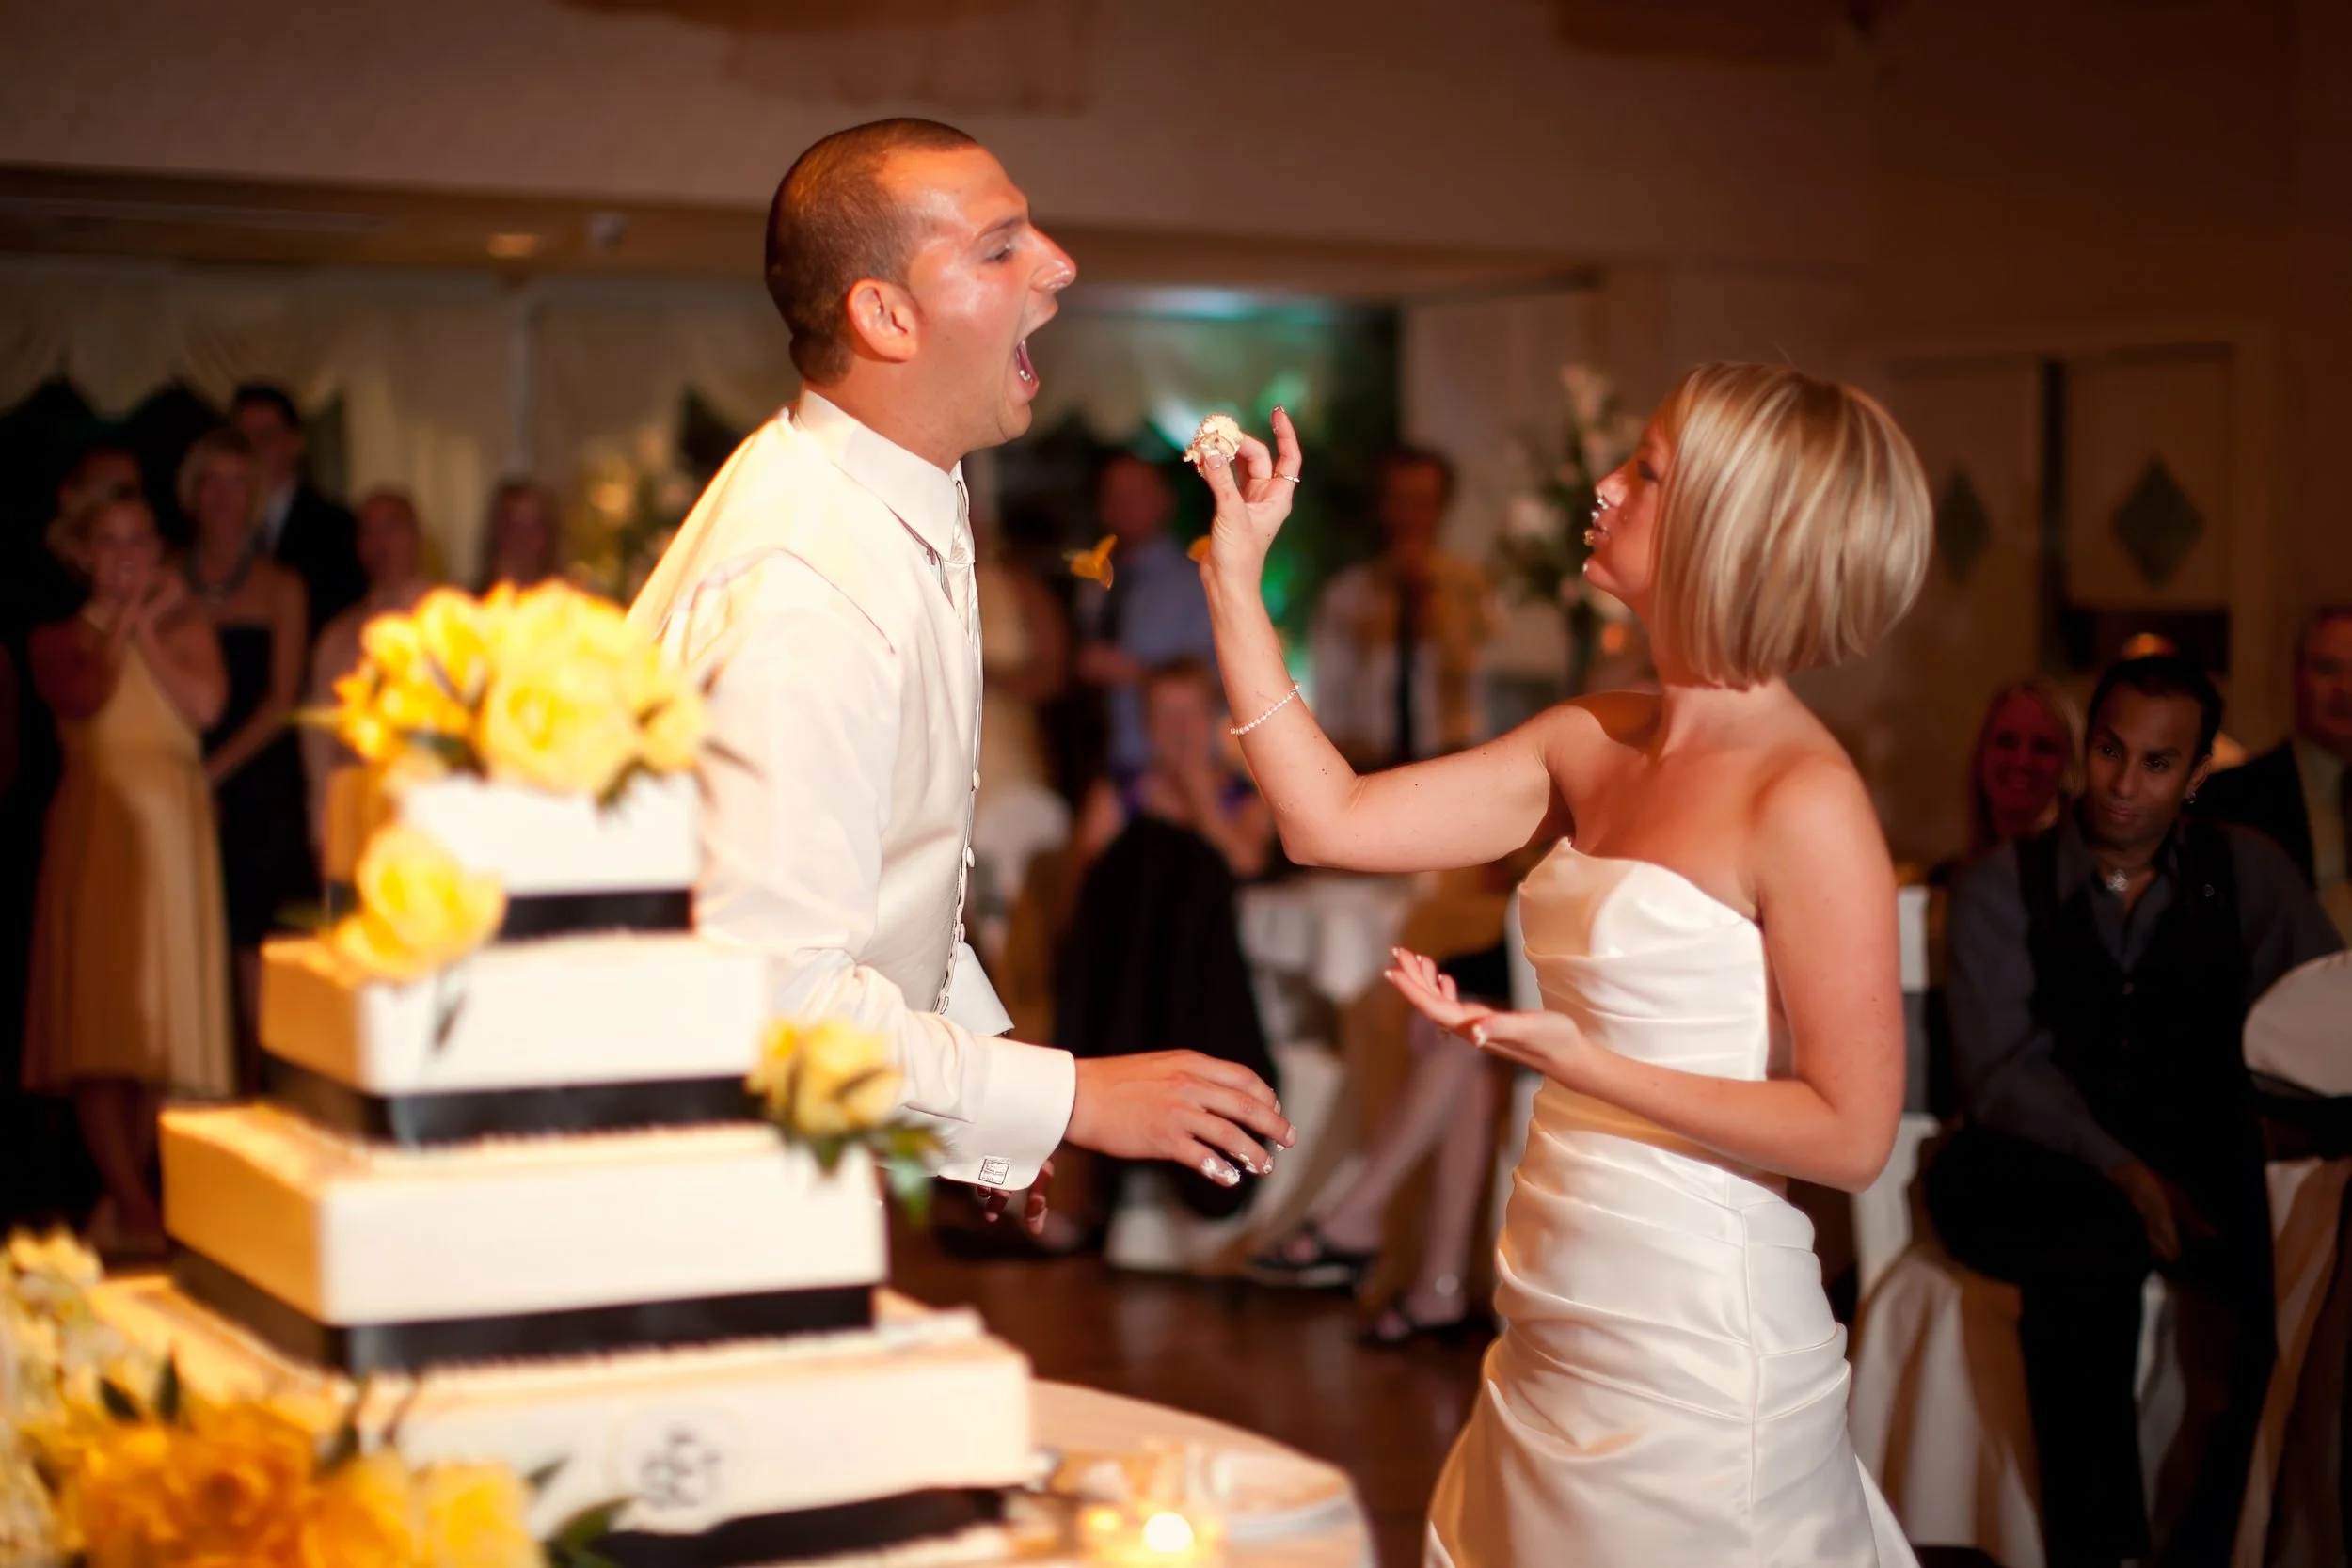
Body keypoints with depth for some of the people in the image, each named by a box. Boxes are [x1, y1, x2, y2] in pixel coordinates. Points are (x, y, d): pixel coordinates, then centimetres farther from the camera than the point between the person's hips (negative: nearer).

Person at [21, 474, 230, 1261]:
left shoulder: (184, 622, 15)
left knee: (161, 1013, -2)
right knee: (97, 1009, -11)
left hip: (172, 825, 1)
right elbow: (81, 697, -9)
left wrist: (145, 628, 1)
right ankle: (132, 1202, -12)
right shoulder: (59, 637, 13)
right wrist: (119, 621, 2)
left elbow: (205, 704, -4)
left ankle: (127, 1193, 5)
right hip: (95, 827, -1)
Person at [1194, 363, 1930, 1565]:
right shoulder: (1594, 745, 6)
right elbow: (1331, 819, 6)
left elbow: (1848, 1135, -16)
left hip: (1692, 1359, -7)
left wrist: (1579, 1063, -22)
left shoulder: (1804, 800, -16)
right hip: (1557, 1333, 7)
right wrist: (1235, 577, 5)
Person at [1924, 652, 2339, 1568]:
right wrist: (2121, 1172, -23)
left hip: (2200, 1176, 1)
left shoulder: (2248, 875, 9)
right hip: (2054, 1174, 0)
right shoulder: (2001, 889, 4)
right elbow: (2000, 1071, -6)